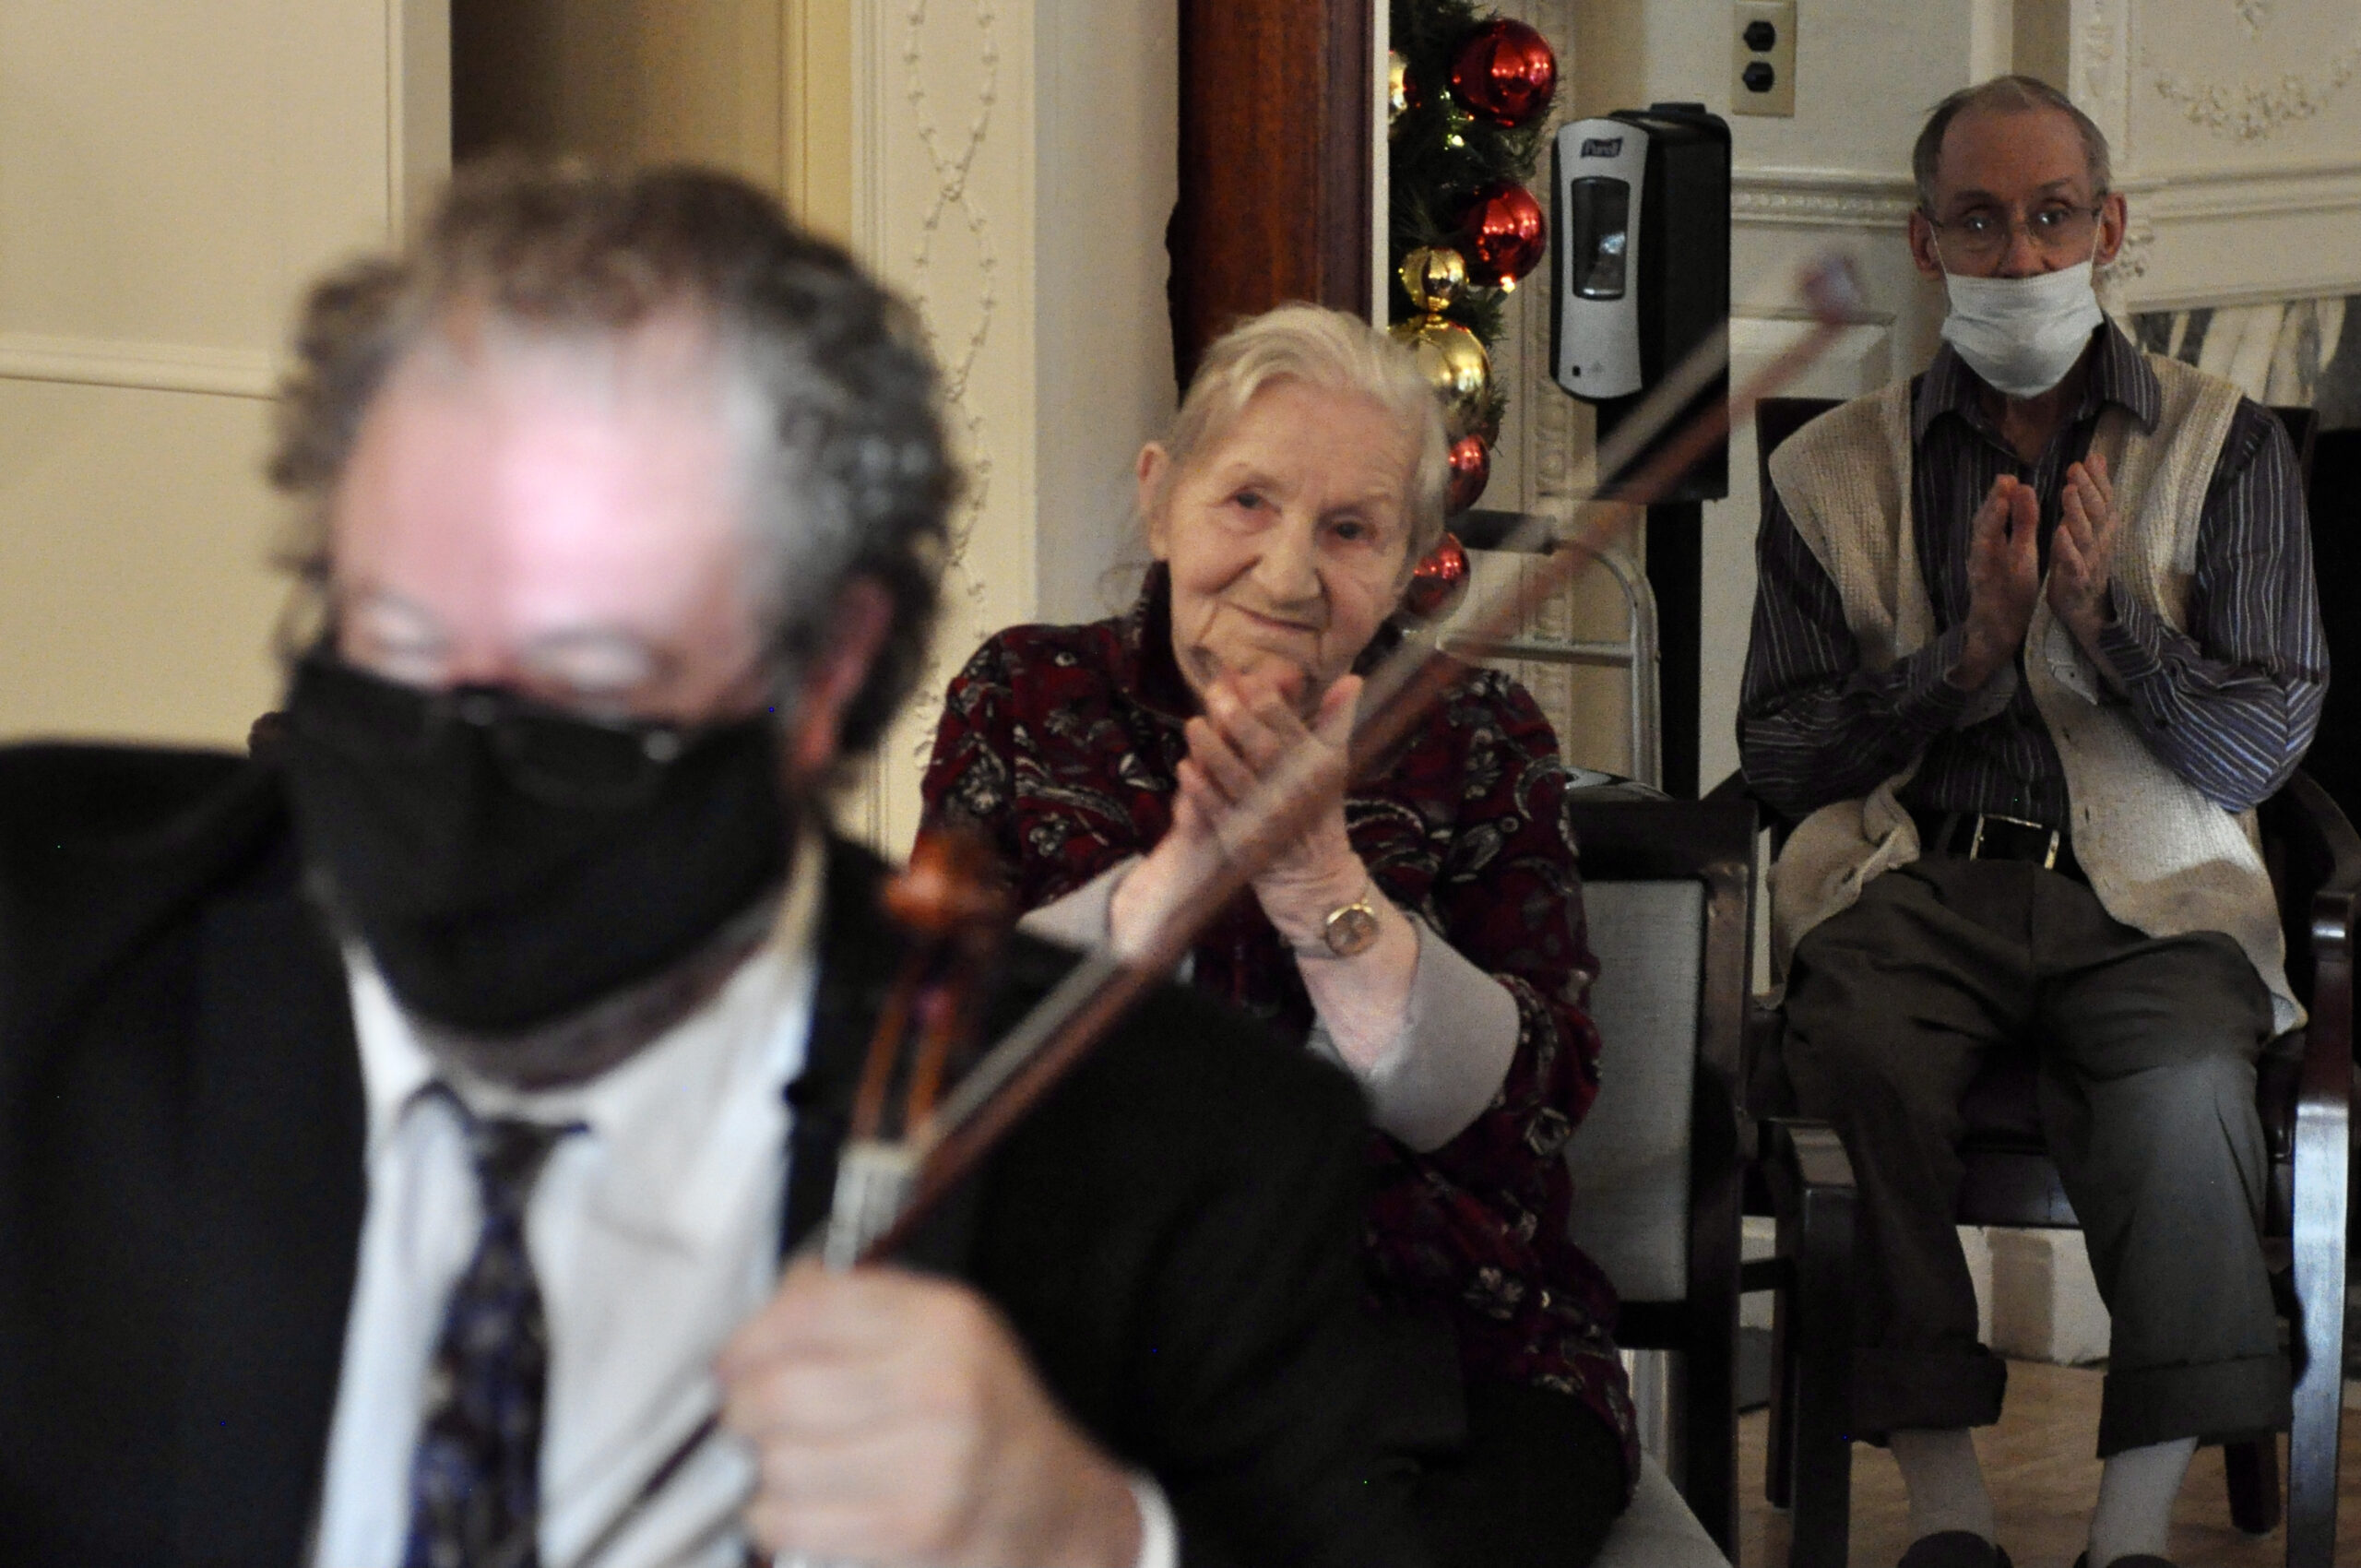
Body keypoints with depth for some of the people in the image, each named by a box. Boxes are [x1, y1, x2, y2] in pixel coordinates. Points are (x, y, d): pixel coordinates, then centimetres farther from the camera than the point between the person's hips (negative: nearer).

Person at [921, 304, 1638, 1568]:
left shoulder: (1476, 740, 8)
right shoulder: (1027, 699, 9)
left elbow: (1522, 1105, -6)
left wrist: (1320, 882, -18)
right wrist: (1178, 873, -18)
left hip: (1438, 1350, 1)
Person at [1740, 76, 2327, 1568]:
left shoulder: (2225, 445, 11)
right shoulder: (1833, 469, 13)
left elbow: (2262, 749, 6)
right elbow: (1782, 754, 8)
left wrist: (2107, 618, -10)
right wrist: (1972, 650, -6)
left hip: (2144, 890, -1)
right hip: (1914, 874, 1)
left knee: (2183, 1095, -34)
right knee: (1860, 1054, -34)